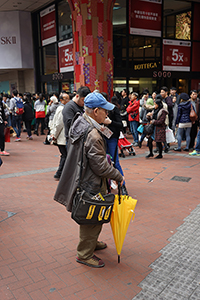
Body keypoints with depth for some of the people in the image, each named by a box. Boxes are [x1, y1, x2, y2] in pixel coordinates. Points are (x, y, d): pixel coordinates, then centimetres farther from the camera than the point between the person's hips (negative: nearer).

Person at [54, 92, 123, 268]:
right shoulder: (93, 135, -28)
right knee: (92, 218, 6)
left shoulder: (80, 123, 4)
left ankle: (92, 242, 45)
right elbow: (100, 166, -25)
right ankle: (85, 254, 23)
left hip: (82, 179, 10)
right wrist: (118, 176, -10)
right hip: (90, 185, -10)